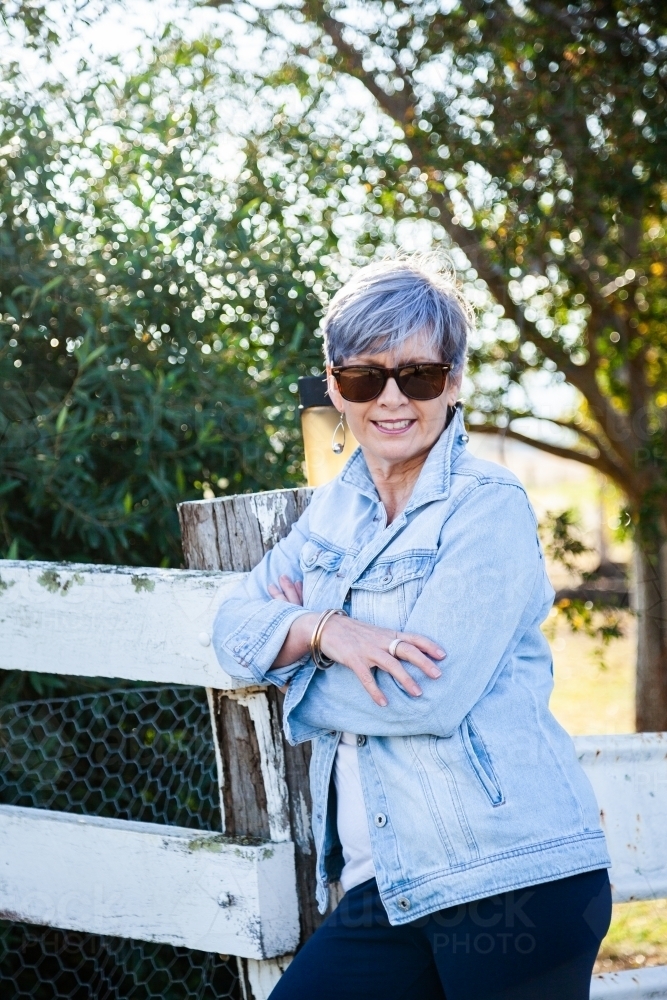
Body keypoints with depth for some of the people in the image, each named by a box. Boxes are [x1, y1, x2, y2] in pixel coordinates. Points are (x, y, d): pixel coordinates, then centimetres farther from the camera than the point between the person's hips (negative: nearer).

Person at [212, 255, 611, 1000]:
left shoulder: (491, 509, -9)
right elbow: (234, 629, 6)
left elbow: (426, 697, -18)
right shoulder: (335, 508, 13)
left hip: (516, 878, -6)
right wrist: (323, 629, -14)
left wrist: (298, 669, -3)